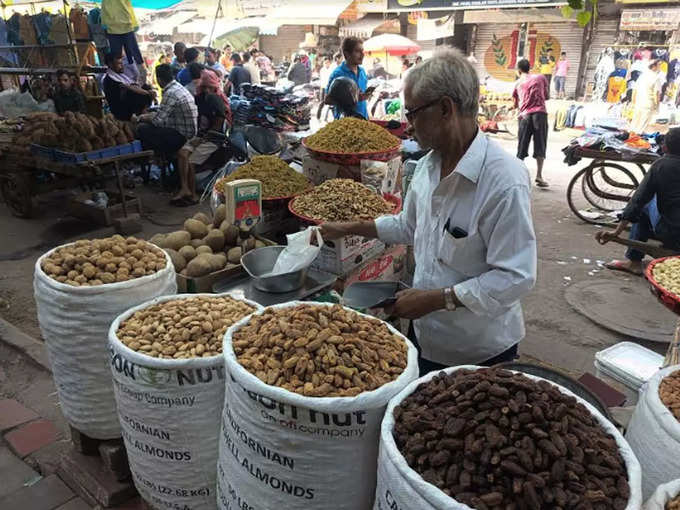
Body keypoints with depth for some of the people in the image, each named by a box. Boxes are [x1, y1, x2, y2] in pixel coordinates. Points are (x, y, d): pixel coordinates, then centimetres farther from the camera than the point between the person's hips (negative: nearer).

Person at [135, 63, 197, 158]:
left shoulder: (170, 93, -20)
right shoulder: (179, 87, 9)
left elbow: (157, 120, -18)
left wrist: (139, 118, -1)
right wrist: (145, 116, 18)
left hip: (181, 136, -10)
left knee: (142, 128, -11)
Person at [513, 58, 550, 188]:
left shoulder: (518, 83, 14)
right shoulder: (541, 77, 13)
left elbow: (515, 104, 16)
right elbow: (547, 96, 18)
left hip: (524, 115, 1)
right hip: (540, 113, -1)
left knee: (522, 148, 6)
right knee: (540, 146, 0)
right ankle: (539, 176, -10)